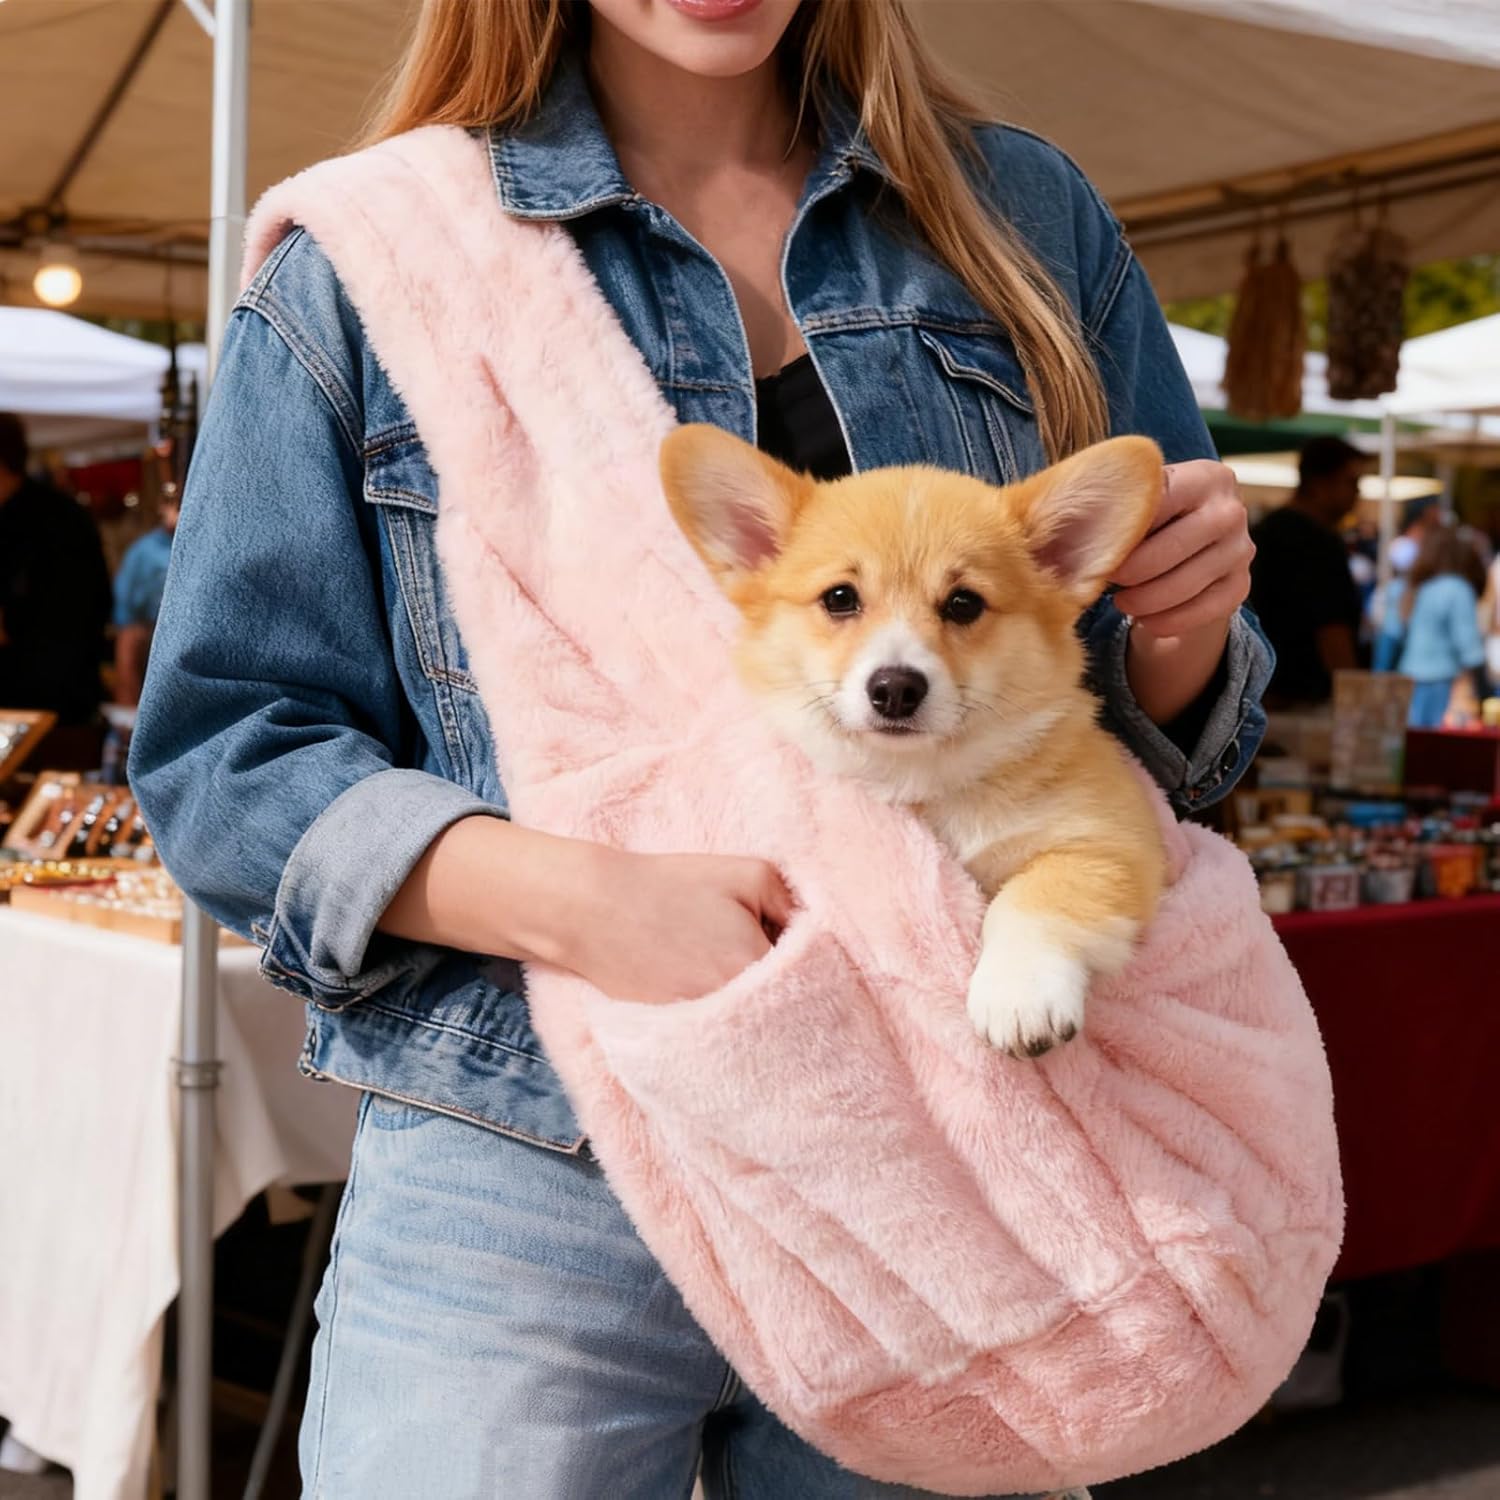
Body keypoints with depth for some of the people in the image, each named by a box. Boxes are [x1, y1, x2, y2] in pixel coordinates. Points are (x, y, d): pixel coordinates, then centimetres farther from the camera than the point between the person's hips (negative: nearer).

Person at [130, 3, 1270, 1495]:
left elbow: (1140, 740, 15)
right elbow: (220, 753, -3)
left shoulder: (1025, 221, 8)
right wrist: (574, 898, -20)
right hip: (532, 1197, -2)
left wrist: (1182, 631, -10)